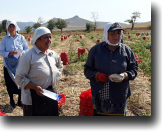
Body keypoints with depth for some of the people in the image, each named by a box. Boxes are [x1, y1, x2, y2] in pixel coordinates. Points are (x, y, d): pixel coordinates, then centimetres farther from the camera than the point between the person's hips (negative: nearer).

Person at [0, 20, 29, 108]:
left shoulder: (21, 37, 2)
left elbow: (26, 49, 5)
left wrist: (22, 53, -16)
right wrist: (9, 53, -19)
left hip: (20, 64, 1)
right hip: (9, 65, 0)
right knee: (10, 83, 7)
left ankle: (20, 100, 23)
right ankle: (11, 100, 30)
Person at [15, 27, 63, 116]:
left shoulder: (53, 54, 5)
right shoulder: (29, 56, -15)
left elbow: (60, 65, 27)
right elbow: (19, 78, -15)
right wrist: (35, 87, -25)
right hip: (34, 98, -6)